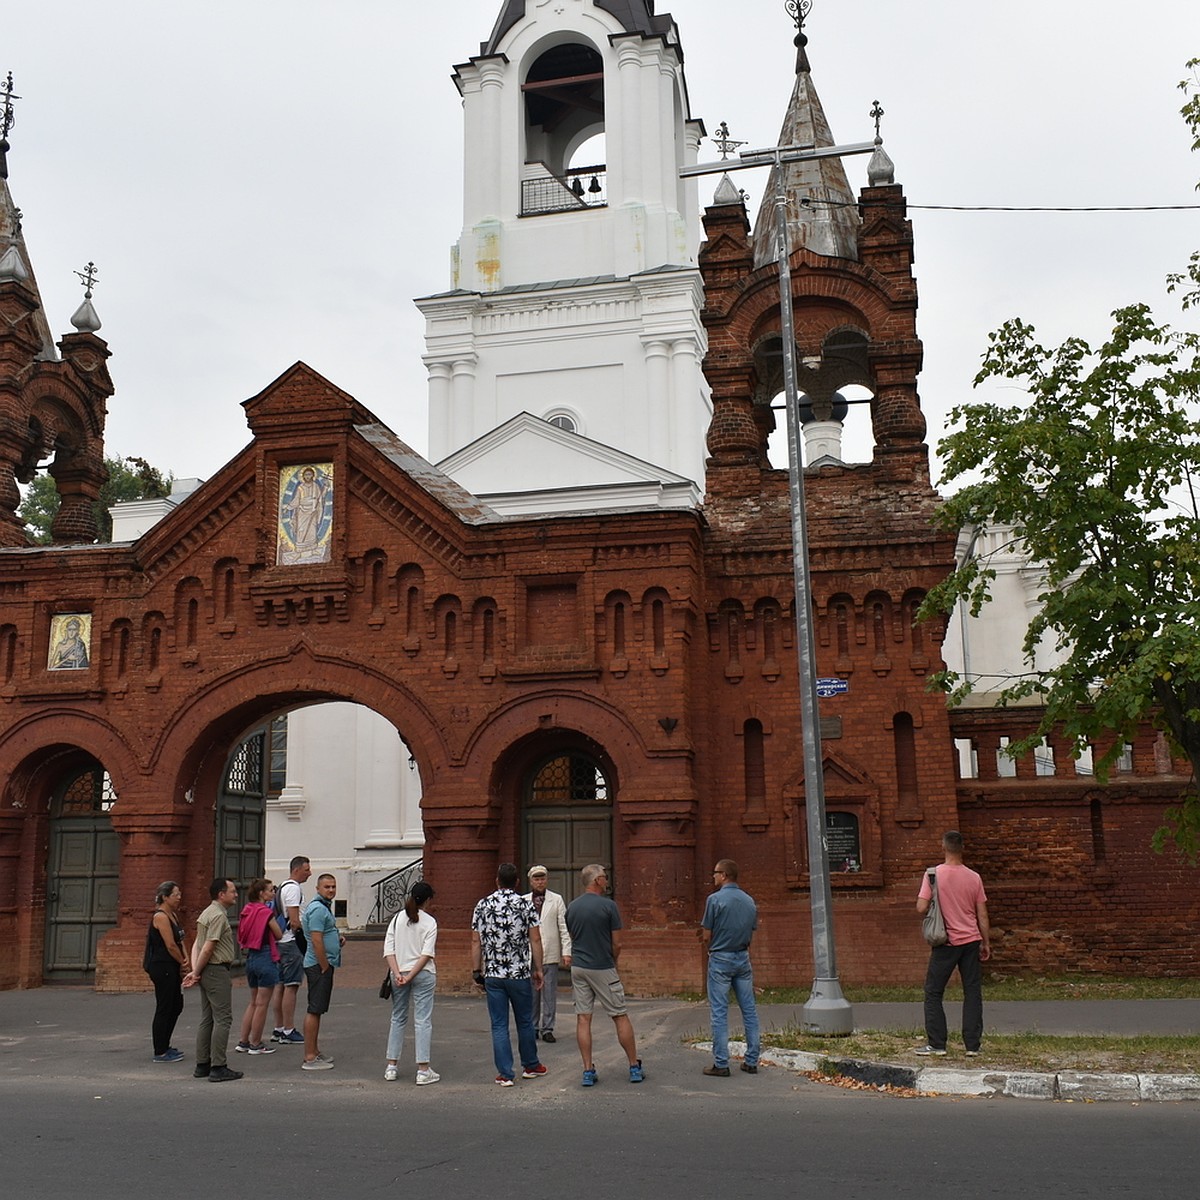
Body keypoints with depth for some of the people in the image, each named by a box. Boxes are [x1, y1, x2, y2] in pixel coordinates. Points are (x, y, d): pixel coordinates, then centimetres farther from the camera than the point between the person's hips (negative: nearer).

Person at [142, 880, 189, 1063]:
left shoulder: (172, 915, 14)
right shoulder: (160, 917, -16)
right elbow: (170, 945, -18)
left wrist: (185, 959, -3)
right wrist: (183, 963, -7)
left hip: (172, 968, 10)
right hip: (162, 967, -10)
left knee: (176, 1007, 16)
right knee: (164, 1009, -3)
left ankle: (164, 1046, 28)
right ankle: (160, 1053, 6)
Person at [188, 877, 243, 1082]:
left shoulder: (207, 913, 17)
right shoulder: (219, 915, -16)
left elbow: (197, 944, 12)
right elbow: (208, 948, -20)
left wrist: (195, 971, 3)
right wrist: (197, 972, -8)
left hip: (207, 972, 10)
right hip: (217, 971, -10)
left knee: (207, 1019, 13)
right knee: (222, 1018, -7)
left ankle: (202, 1065, 18)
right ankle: (218, 1067, -7)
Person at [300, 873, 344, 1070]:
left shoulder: (324, 906, 17)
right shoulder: (318, 908, -17)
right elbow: (316, 941, -22)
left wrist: (338, 939, 10)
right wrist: (325, 967, -18)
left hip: (324, 964, 11)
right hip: (319, 965, -11)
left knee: (317, 1010, 15)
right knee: (314, 1010, -8)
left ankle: (314, 1052, 23)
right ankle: (309, 1058, -5)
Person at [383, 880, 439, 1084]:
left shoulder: (397, 918, 5)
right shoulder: (429, 922, -6)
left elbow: (388, 949, -2)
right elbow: (427, 953, -14)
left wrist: (398, 974, -9)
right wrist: (410, 976, -13)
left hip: (399, 973, 4)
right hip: (423, 975, -3)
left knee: (397, 1018, 15)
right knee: (423, 1020, 0)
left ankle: (392, 1066, 17)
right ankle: (423, 1070, -1)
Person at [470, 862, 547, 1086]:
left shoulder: (483, 906, 0)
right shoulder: (526, 905, -4)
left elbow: (476, 942, 1)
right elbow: (535, 940, -5)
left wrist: (476, 972, 8)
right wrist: (538, 969, 3)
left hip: (493, 975, 1)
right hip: (520, 974, -1)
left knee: (499, 1025, 5)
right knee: (525, 1022, 15)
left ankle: (505, 1074, 5)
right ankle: (530, 1066, 28)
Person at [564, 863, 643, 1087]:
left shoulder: (572, 907, 5)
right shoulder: (608, 905, -11)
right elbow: (616, 943, -8)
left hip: (578, 967, 5)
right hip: (603, 968, -5)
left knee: (583, 1019, 5)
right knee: (621, 1017, 6)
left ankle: (588, 1071, 4)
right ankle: (634, 1067, 12)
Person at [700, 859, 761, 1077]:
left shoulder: (715, 899, -12)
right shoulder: (749, 901, 6)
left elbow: (706, 936, -9)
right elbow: (751, 933, 10)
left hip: (720, 960, -5)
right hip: (743, 959, 5)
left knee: (719, 1013, 0)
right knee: (749, 1010, 9)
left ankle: (721, 1064, 1)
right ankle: (751, 1061, 12)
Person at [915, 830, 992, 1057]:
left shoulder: (933, 874, -9)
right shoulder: (974, 877, 0)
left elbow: (921, 908, -14)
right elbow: (982, 915, 4)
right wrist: (986, 944, 13)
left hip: (946, 943, -3)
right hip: (971, 941, 3)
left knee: (933, 993, 7)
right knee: (973, 992, 9)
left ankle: (936, 1044, 6)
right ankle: (972, 1045, 9)